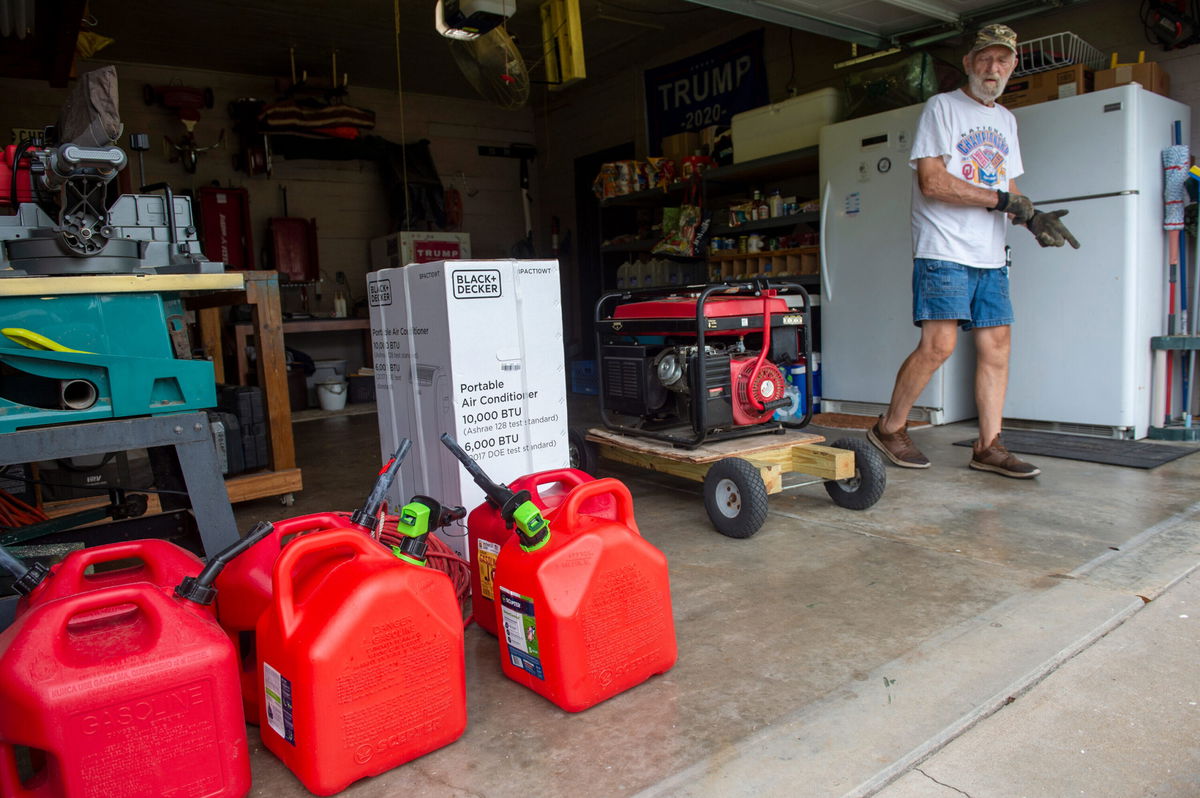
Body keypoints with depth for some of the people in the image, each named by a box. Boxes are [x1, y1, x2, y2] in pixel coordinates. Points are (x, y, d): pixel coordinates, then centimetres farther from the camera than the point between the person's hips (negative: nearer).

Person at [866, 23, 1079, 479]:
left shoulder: (1005, 121, 22)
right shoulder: (942, 108, 0)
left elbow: (1008, 192, 23)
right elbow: (931, 182, -12)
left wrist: (1032, 218, 1)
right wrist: (1001, 199, -12)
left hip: (991, 258, 7)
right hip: (944, 252, -7)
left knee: (996, 346, 2)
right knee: (938, 345, -15)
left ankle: (988, 447, 8)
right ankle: (889, 429, 2)